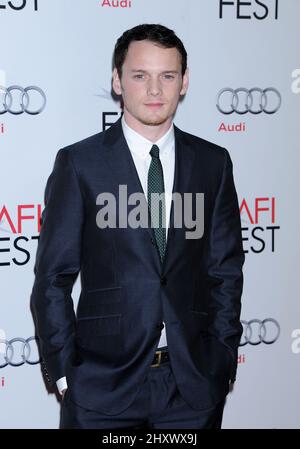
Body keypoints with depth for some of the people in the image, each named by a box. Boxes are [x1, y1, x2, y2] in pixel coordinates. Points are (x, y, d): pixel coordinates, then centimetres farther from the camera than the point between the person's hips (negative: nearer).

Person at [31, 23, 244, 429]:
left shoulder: (213, 162, 5)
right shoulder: (78, 163, -2)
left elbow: (225, 269, 9)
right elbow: (53, 278, -1)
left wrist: (223, 359, 3)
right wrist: (64, 372, -5)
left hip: (194, 381, 2)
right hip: (102, 382, -2)